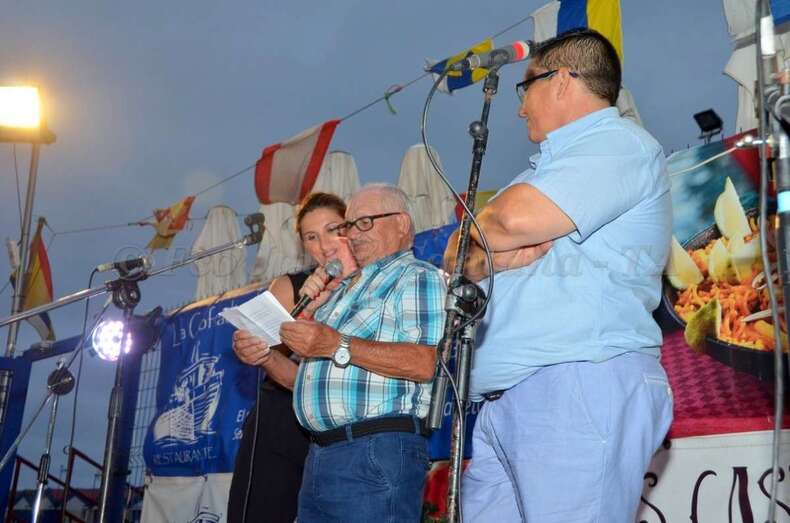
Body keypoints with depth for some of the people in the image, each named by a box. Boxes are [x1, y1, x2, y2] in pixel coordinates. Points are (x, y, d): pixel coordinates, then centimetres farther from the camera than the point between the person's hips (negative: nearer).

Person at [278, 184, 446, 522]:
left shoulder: (420, 277, -2)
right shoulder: (345, 289, 24)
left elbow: (426, 362, -19)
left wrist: (337, 346, -20)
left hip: (377, 453, -8)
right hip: (319, 455, 8)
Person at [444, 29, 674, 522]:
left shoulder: (620, 143, -1)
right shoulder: (552, 165, 28)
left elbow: (517, 219, -17)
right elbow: (456, 261, 21)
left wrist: (483, 239, 7)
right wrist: (491, 259, -3)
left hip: (582, 390, -8)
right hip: (504, 403, 8)